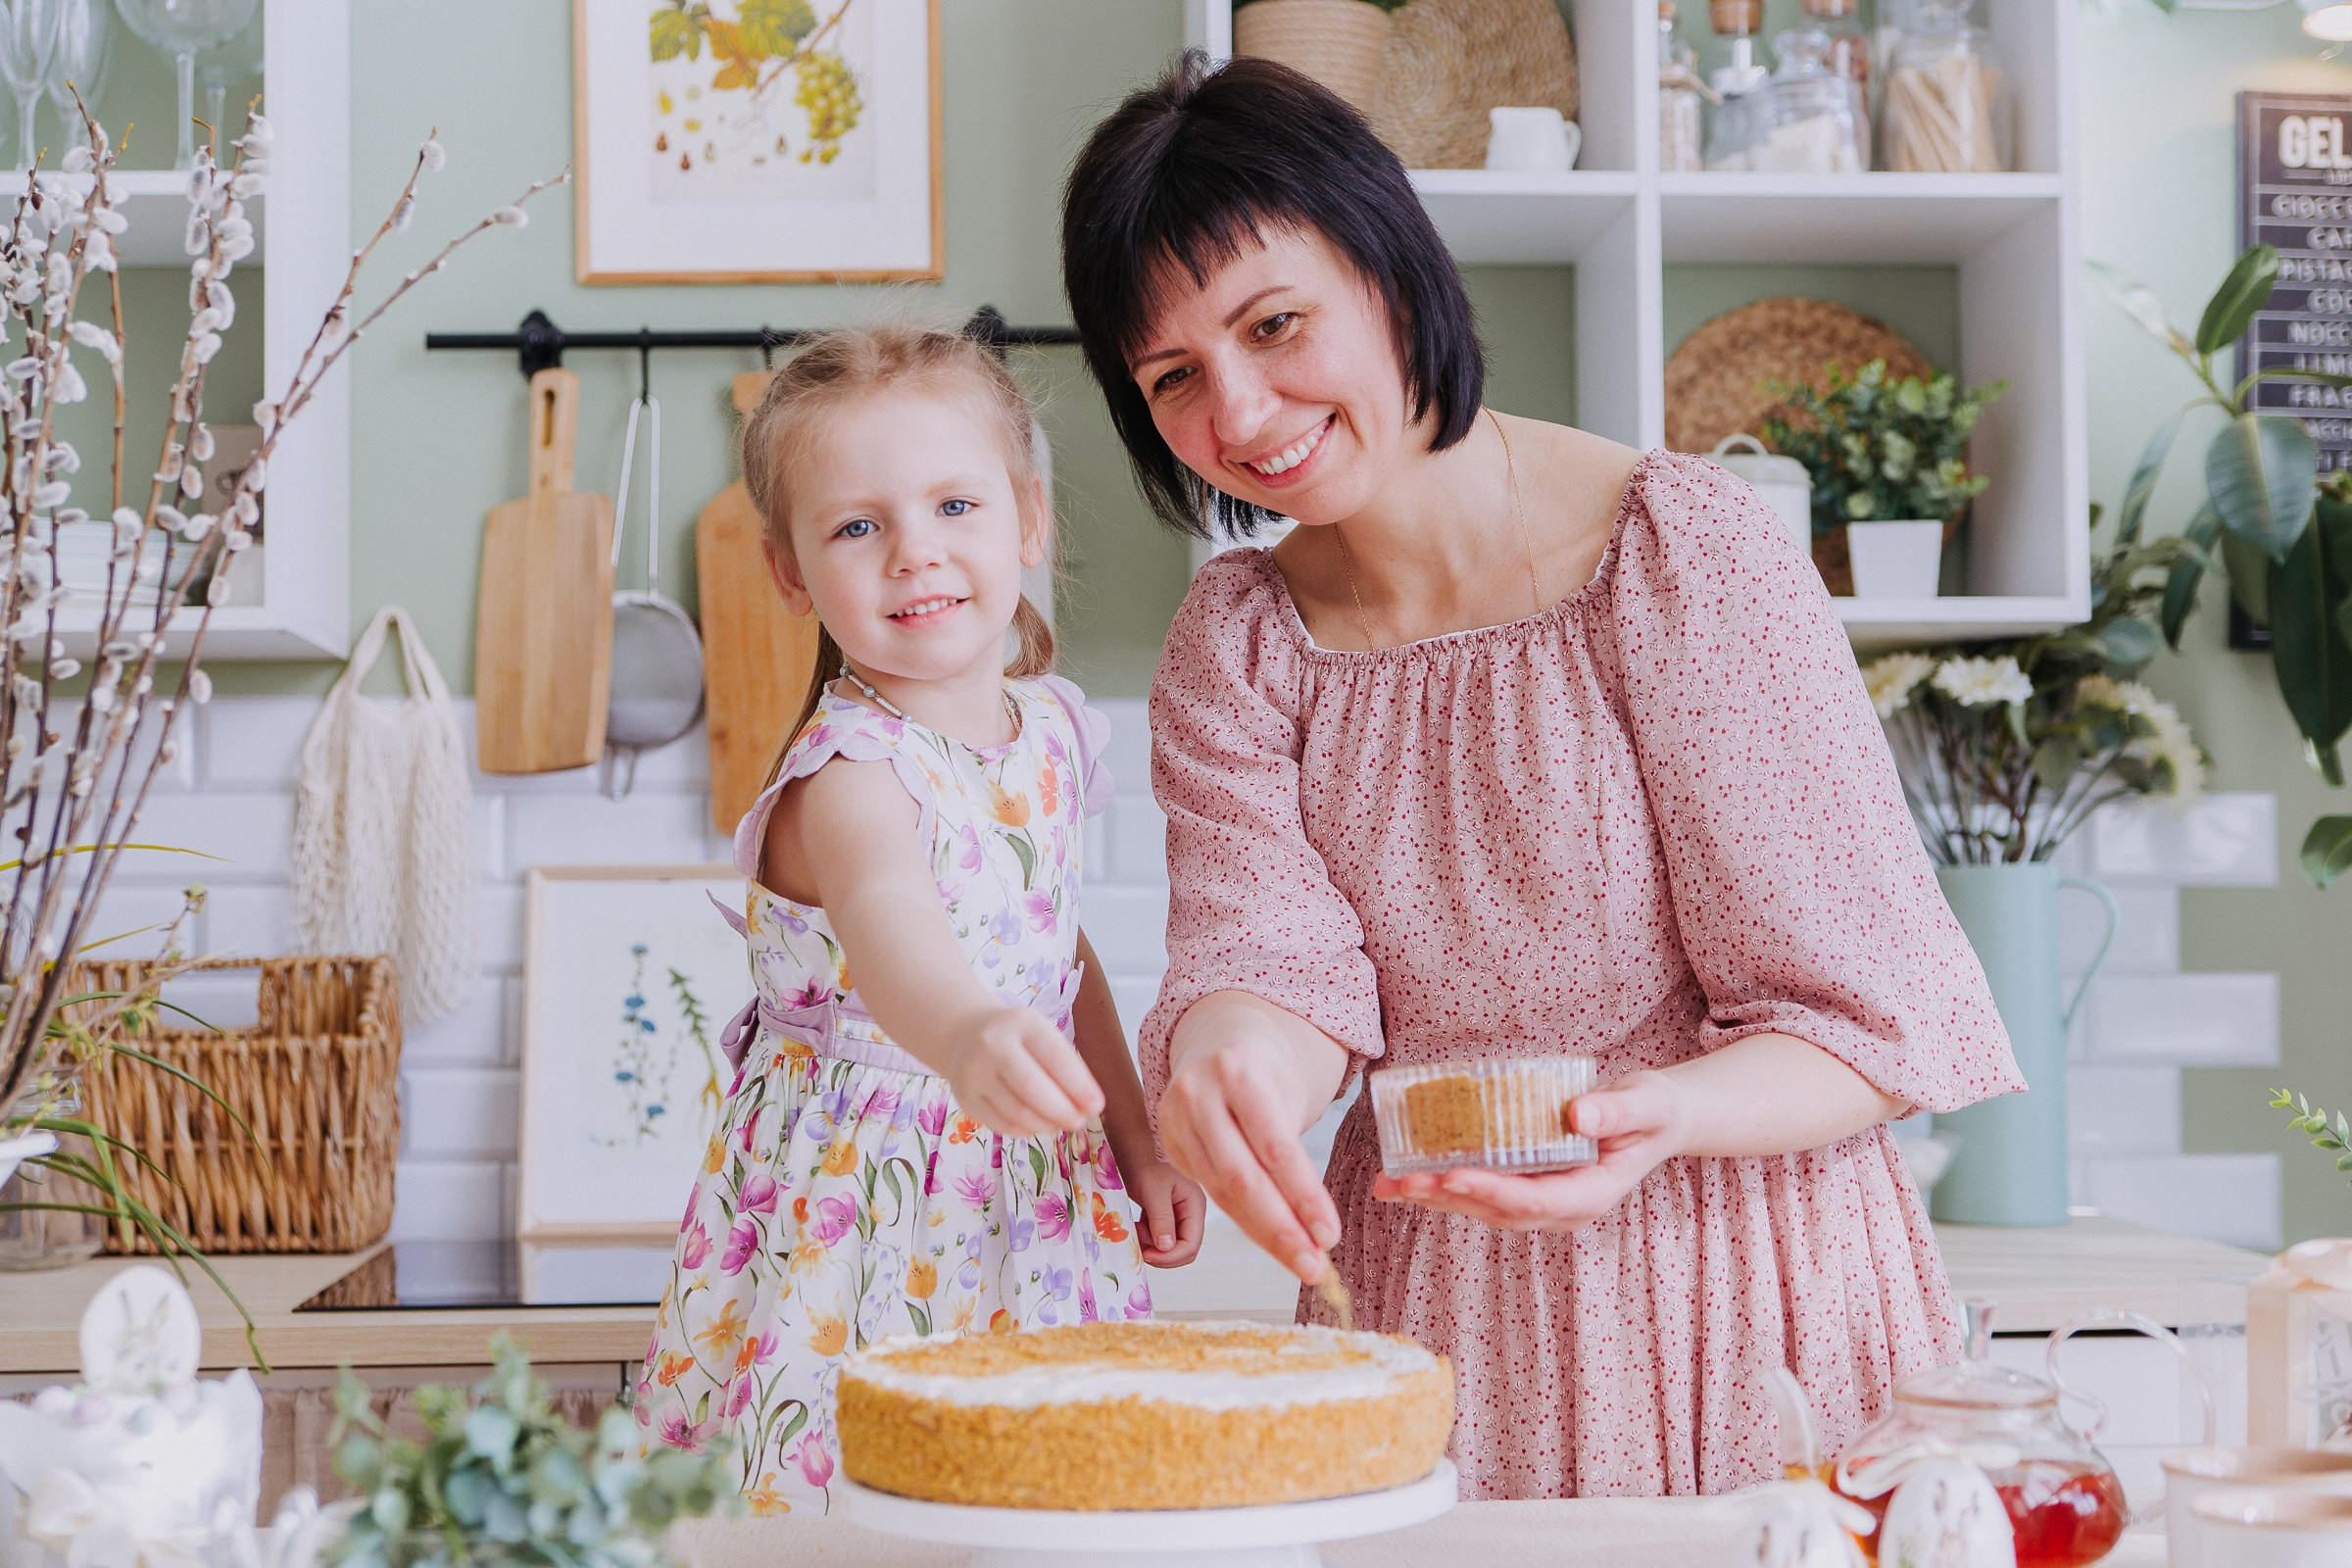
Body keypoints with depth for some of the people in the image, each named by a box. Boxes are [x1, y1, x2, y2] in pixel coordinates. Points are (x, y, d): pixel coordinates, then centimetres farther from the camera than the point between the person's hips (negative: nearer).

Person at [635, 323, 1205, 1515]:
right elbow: (886, 918, -45)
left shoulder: (1052, 727, 2)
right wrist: (963, 1036, -65)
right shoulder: (851, 778, -22)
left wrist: (1139, 1142, 14)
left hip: (1039, 1213, 6)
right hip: (866, 1210, -6)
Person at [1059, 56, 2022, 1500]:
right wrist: (1232, 1050, -35)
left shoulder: (1690, 557, -15)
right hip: (1418, 1314, 4)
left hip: (1738, 1314, -3)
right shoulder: (1230, 652, 1)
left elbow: (1867, 1015, -14)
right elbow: (1270, 953, -12)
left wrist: (1658, 1116, -33)